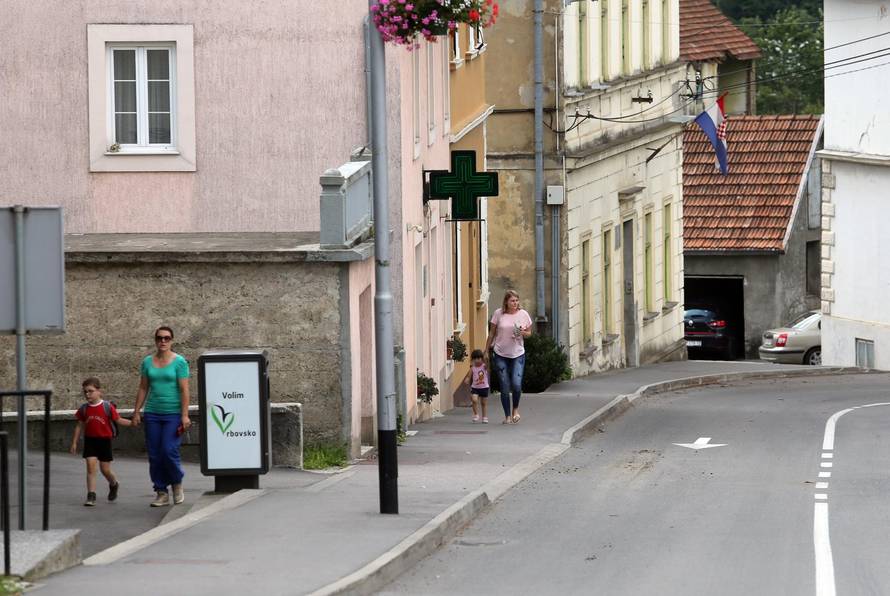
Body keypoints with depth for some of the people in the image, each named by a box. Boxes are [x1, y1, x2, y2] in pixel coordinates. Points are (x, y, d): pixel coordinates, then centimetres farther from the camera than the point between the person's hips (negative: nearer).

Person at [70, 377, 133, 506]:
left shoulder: (107, 407, -8)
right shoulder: (84, 409, 0)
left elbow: (118, 420, -3)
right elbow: (80, 426, 8)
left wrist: (132, 422, -17)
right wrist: (74, 443, 8)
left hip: (104, 440, -2)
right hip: (90, 441, 2)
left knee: (105, 469, 6)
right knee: (91, 467, -9)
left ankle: (114, 484, 38)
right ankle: (91, 496, -8)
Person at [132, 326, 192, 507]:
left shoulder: (179, 362, -3)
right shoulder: (147, 362, 9)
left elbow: (184, 390, -7)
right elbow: (143, 389, 12)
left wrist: (185, 415, -14)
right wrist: (137, 412, 7)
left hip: (173, 413, -4)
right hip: (152, 414, 4)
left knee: (169, 451, -14)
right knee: (154, 455, 1)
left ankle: (177, 484, 12)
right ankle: (161, 493, 9)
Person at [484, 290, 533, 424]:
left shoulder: (523, 314, 0)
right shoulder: (498, 314, -3)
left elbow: (529, 333, 10)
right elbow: (492, 333, 6)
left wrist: (523, 333, -13)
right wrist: (486, 350, 9)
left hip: (518, 354, 0)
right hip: (501, 355, 0)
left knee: (516, 384, -14)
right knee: (505, 388, 1)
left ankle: (515, 409, 13)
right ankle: (507, 416, 13)